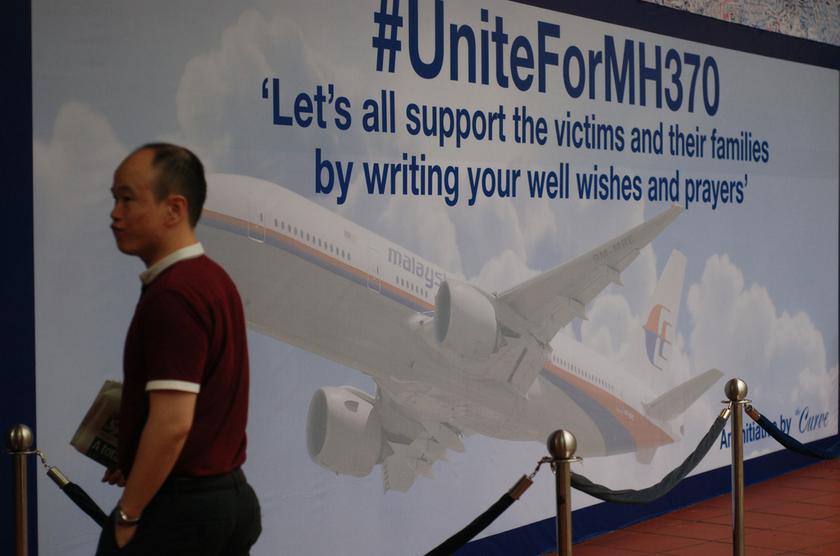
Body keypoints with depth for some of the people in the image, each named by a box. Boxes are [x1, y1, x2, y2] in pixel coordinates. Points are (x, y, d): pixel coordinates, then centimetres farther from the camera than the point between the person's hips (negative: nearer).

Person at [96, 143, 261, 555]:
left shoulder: (172, 295, -19)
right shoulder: (214, 281, 11)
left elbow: (173, 423, -24)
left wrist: (127, 516, -16)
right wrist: (133, 464, 18)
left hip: (179, 506, -9)